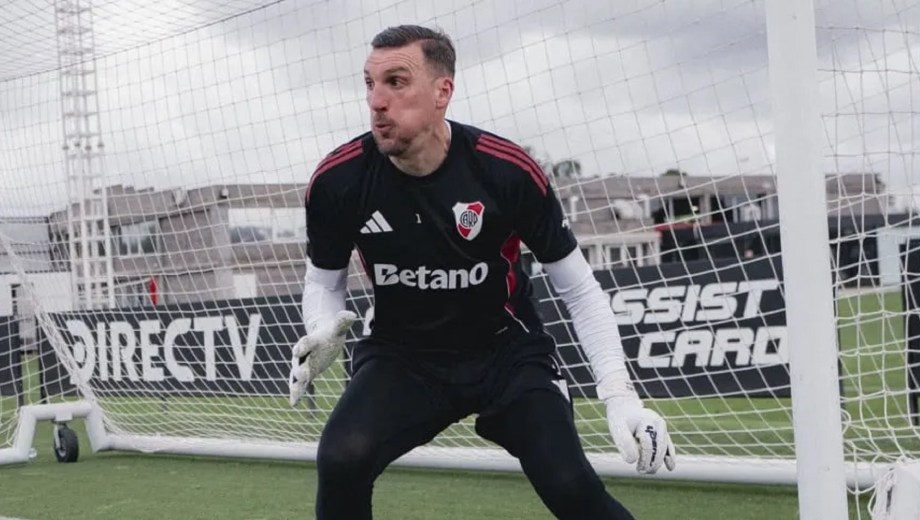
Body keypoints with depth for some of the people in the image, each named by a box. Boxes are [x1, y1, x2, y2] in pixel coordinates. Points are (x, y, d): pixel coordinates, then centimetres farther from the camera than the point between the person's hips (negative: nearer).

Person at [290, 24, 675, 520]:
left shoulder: (509, 172, -20)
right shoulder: (337, 180, -15)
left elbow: (579, 289, -9)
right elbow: (324, 280, 4)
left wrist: (619, 396, -19)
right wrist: (323, 331, -20)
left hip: (507, 350, -1)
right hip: (401, 355, 1)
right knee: (341, 461, -26)